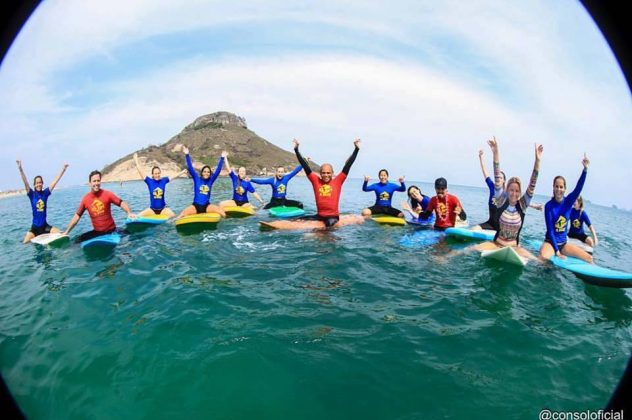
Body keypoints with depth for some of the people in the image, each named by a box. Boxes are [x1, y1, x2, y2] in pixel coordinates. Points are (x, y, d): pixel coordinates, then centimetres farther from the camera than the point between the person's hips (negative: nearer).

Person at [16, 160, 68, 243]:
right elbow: (25, 182, -17)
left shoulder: (45, 192, 1)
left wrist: (63, 169, -5)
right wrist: (20, 169, -29)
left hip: (45, 225, 2)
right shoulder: (32, 194, -4)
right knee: (25, 243, -14)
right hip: (35, 227, -2)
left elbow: (55, 181, -2)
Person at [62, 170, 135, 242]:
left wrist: (129, 213, -29)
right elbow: (77, 216, 7)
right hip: (96, 232, 3)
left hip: (111, 230, -3)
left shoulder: (107, 194, -8)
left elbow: (121, 203, -8)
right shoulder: (85, 199, -1)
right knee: (78, 240, -7)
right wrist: (66, 232, 7)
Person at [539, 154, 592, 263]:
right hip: (550, 242, -5)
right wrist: (556, 251, -18)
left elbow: (578, 188, -20)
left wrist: (585, 169, -35)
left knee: (589, 258, 1)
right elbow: (550, 230, -14)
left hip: (563, 243, 5)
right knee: (543, 257, -37)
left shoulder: (569, 201, 0)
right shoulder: (549, 205, -12)